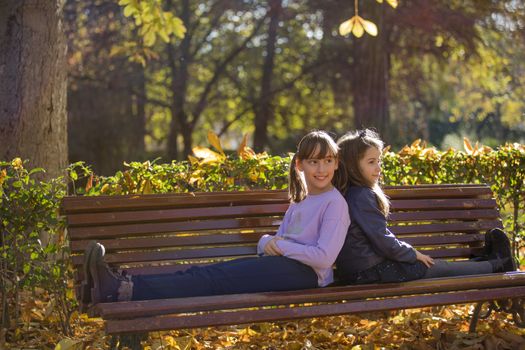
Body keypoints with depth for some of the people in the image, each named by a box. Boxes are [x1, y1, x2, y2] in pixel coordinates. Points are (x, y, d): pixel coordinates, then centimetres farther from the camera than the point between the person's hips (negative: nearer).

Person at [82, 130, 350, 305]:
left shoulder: (335, 203, -5)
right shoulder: (299, 202, 22)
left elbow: (324, 257, -16)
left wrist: (281, 246, -10)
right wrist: (269, 242, -5)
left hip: (306, 272, -8)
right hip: (284, 264, 8)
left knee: (215, 277, -22)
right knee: (208, 272, -13)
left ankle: (125, 291, -33)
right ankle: (124, 285, -28)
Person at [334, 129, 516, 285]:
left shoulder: (351, 193, 9)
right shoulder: (362, 197, -23)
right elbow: (383, 241, -22)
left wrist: (408, 251, 13)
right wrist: (413, 253, -7)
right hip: (371, 271, -9)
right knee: (442, 267, 6)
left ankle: (487, 260, 28)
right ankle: (496, 265, 20)